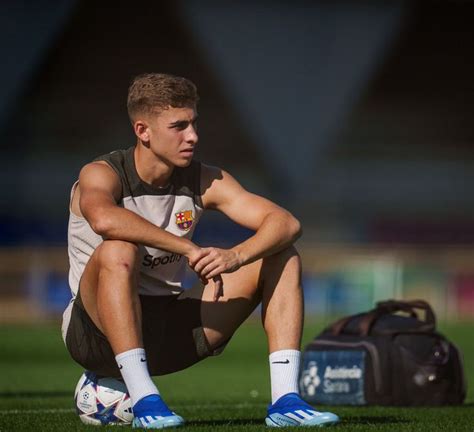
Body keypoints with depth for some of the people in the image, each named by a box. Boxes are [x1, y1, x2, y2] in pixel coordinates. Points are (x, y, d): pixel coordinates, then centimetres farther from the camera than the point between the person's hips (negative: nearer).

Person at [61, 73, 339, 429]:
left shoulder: (204, 182, 0)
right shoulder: (102, 174, -14)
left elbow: (287, 223, -10)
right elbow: (104, 219, -40)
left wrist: (235, 257, -31)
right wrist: (189, 249, -37)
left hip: (169, 332, 5)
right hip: (98, 330, -5)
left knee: (282, 257, -3)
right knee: (118, 252, -37)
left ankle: (285, 400, -16)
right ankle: (145, 401, -38)